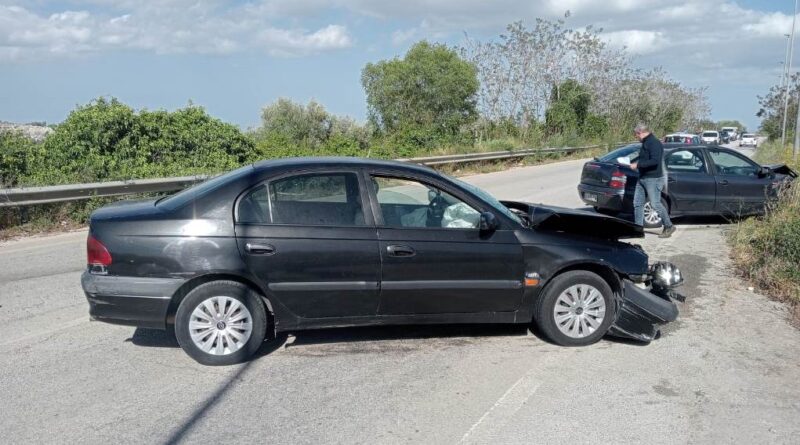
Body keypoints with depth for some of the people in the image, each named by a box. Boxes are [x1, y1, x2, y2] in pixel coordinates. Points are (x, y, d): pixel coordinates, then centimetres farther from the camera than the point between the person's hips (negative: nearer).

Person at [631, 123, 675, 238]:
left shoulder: (654, 143, -15)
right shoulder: (645, 143, 17)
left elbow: (654, 161, -27)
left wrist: (638, 164, -24)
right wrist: (637, 164, 13)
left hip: (653, 179, -10)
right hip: (642, 178, 10)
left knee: (655, 204, -8)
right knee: (637, 203, 7)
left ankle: (669, 227, 5)